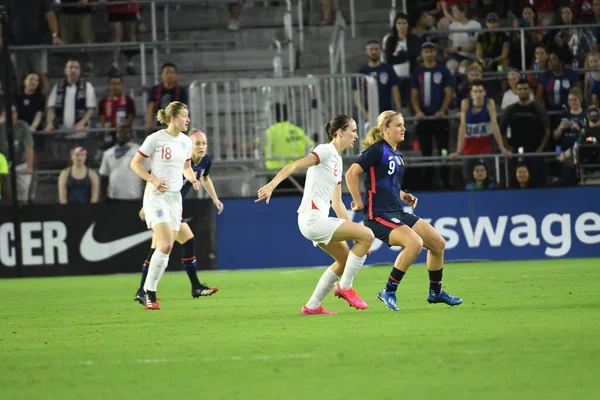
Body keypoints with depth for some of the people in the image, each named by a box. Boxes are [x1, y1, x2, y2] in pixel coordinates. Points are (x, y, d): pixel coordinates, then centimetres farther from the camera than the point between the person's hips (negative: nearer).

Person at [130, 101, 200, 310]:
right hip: (156, 196, -6)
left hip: (175, 197, 6)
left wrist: (193, 179, 1)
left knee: (166, 249, 3)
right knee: (166, 245, -19)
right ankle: (148, 291, -8)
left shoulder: (185, 141, 8)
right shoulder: (155, 139, -10)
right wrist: (153, 179, -17)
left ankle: (149, 292, 13)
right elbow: (135, 163, -4)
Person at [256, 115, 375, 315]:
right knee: (367, 235, -13)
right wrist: (272, 184, -36)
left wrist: (354, 234, 21)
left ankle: (312, 306, 19)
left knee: (345, 258, 18)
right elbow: (293, 166, -20)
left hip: (320, 219, 10)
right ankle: (345, 287, -1)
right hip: (312, 218, -10)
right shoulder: (326, 151, -8)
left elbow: (337, 203, 22)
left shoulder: (337, 160, 19)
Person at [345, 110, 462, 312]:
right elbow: (351, 174, -16)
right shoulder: (377, 150, -12)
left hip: (397, 213, 9)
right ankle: (389, 292, -17)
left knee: (438, 243, 8)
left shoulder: (397, 155, 16)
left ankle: (435, 292, 25)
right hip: (378, 215, -9)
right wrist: (359, 203, -15)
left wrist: (404, 196, 13)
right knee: (415, 242, -29)